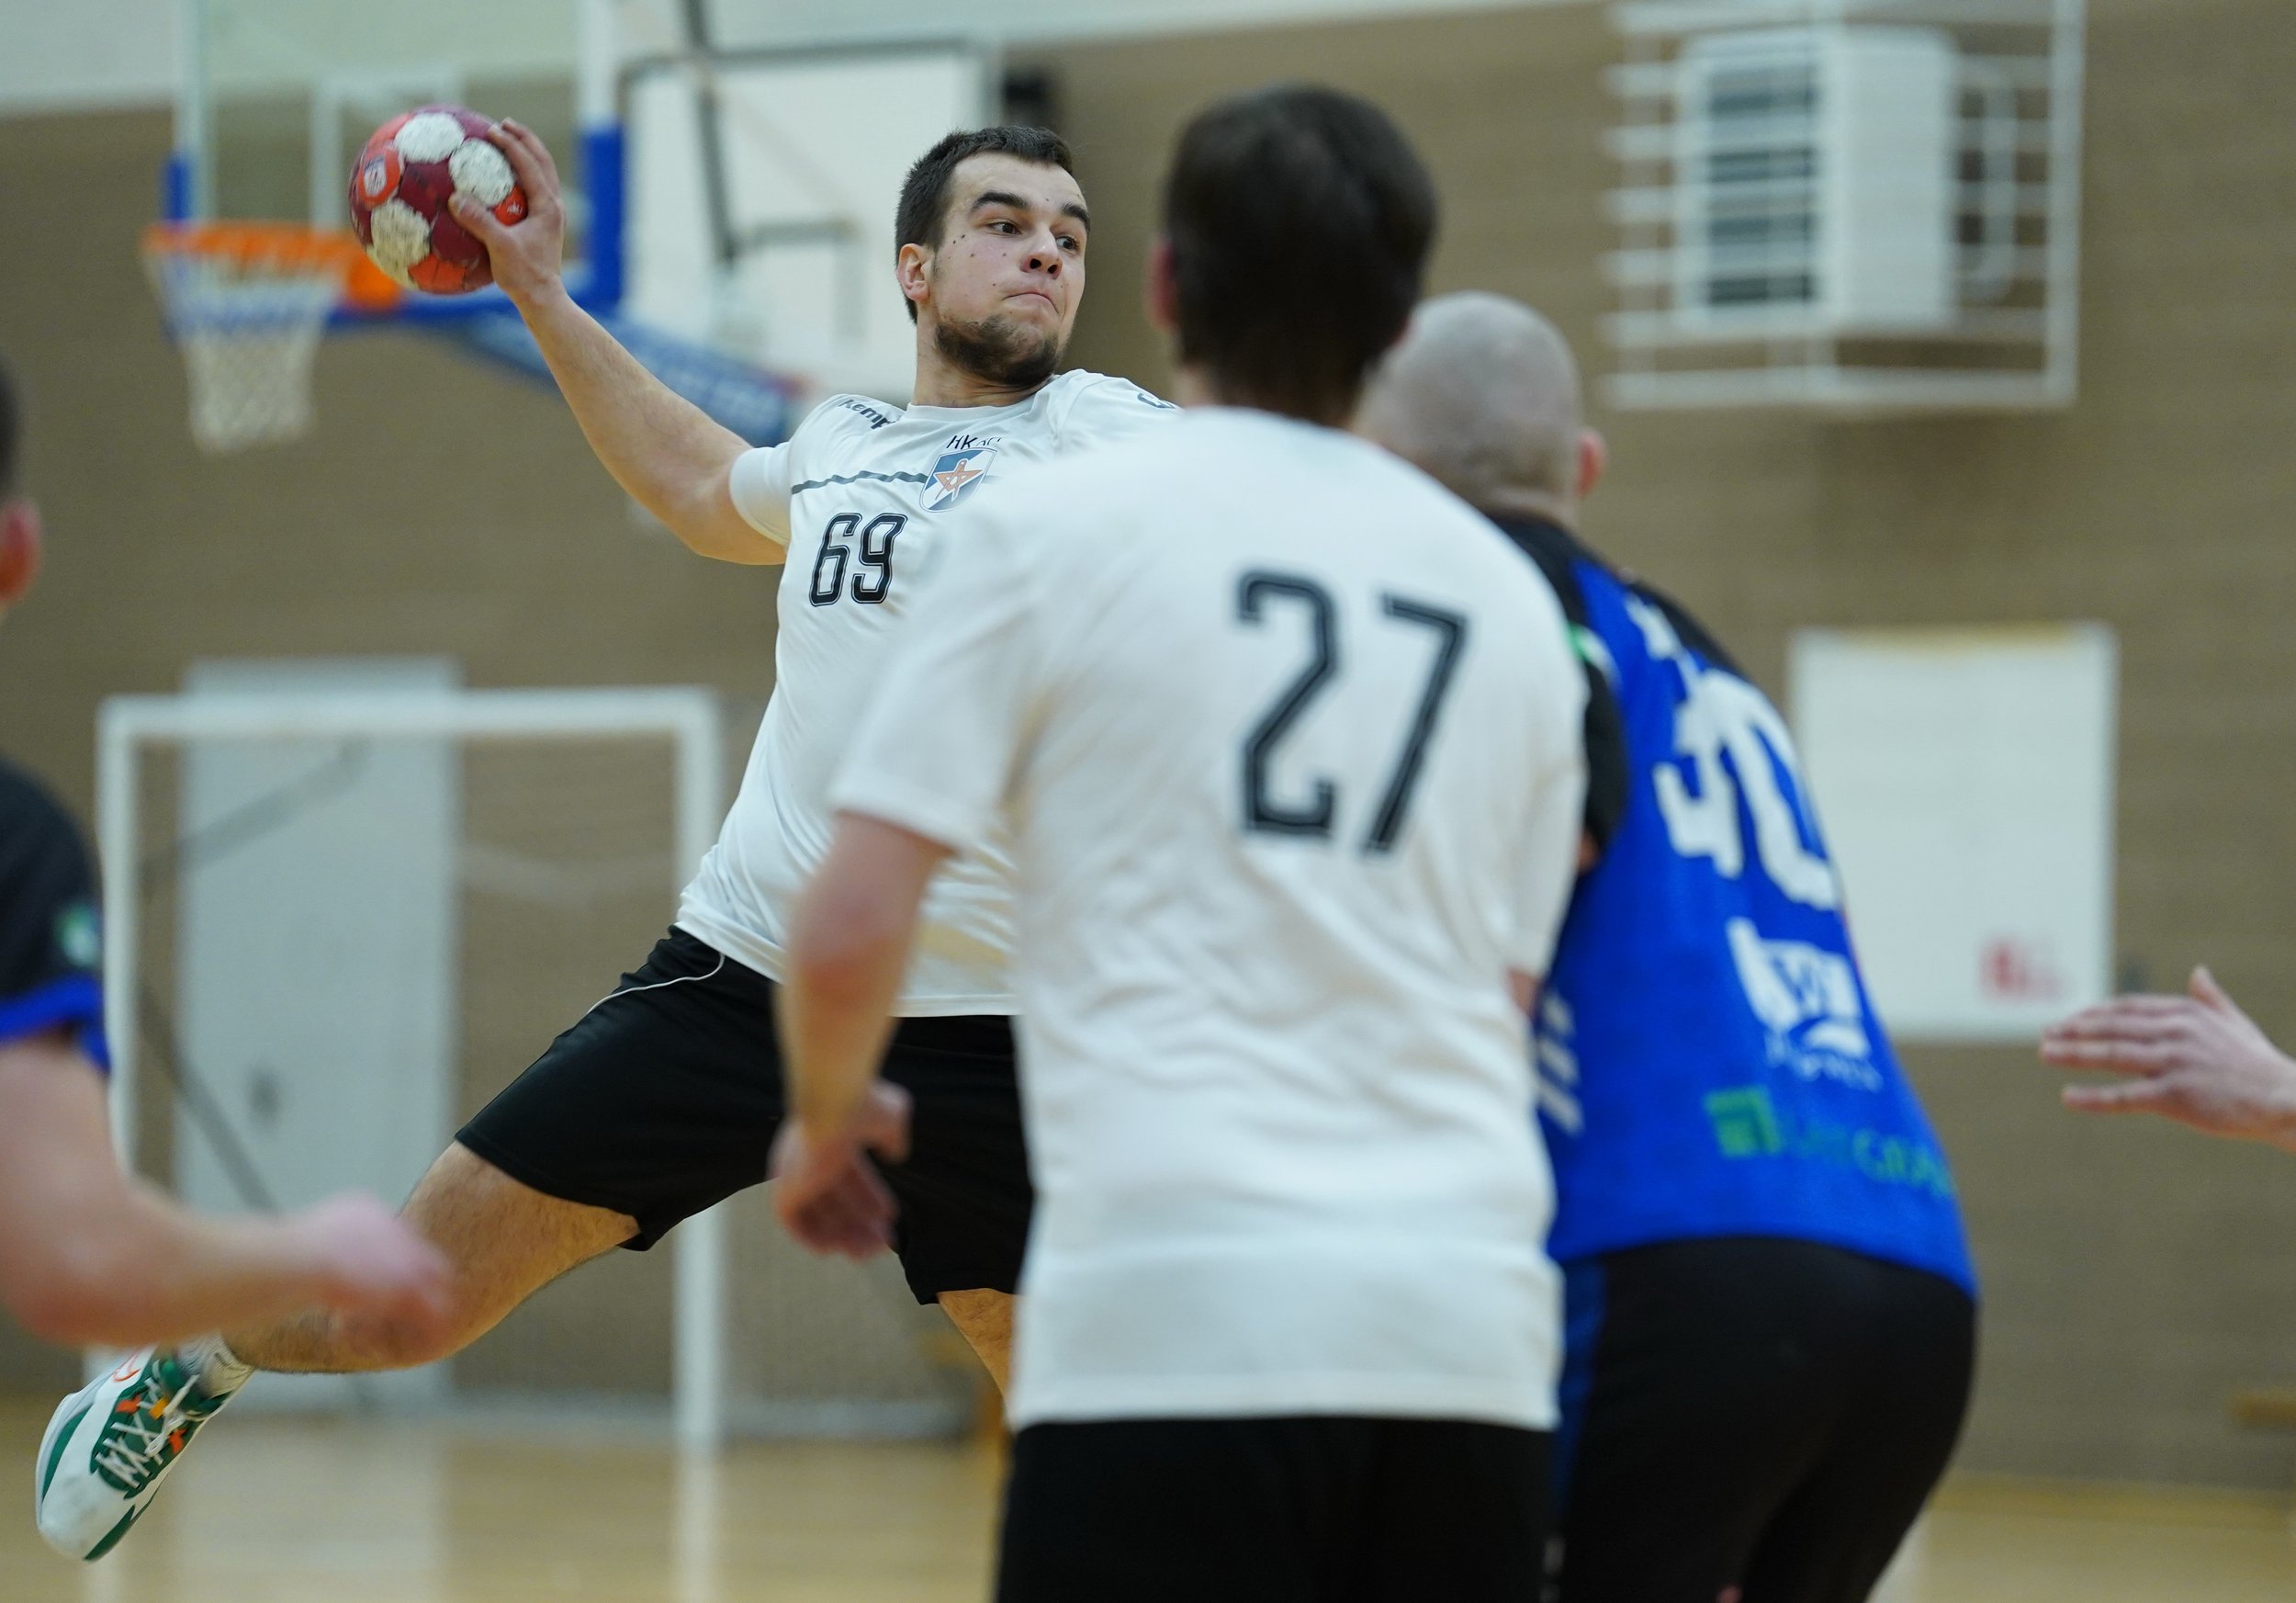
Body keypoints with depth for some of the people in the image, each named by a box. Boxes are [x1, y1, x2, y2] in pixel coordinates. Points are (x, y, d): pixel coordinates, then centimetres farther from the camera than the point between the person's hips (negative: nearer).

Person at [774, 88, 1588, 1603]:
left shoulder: (1057, 528, 3)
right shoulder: (1512, 598, 18)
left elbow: (852, 929, 0)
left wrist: (827, 1123, 19)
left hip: (1177, 1318, -4)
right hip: (1470, 1330, 5)